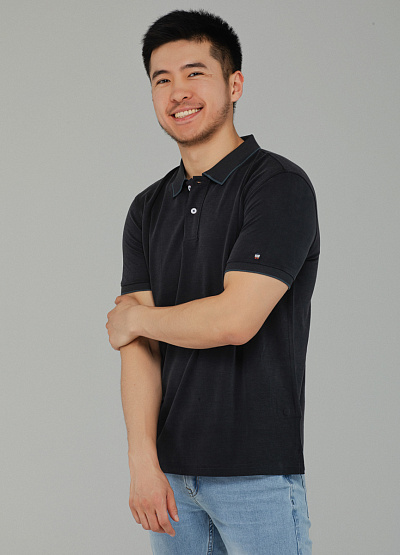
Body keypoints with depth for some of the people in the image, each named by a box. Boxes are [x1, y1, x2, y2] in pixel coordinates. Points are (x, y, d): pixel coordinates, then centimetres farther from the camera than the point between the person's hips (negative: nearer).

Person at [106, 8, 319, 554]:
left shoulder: (280, 185, -10)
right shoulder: (148, 208, 9)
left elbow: (235, 320, -20)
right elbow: (140, 346, 1)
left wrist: (136, 317, -3)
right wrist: (143, 460, -11)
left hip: (256, 468, -5)